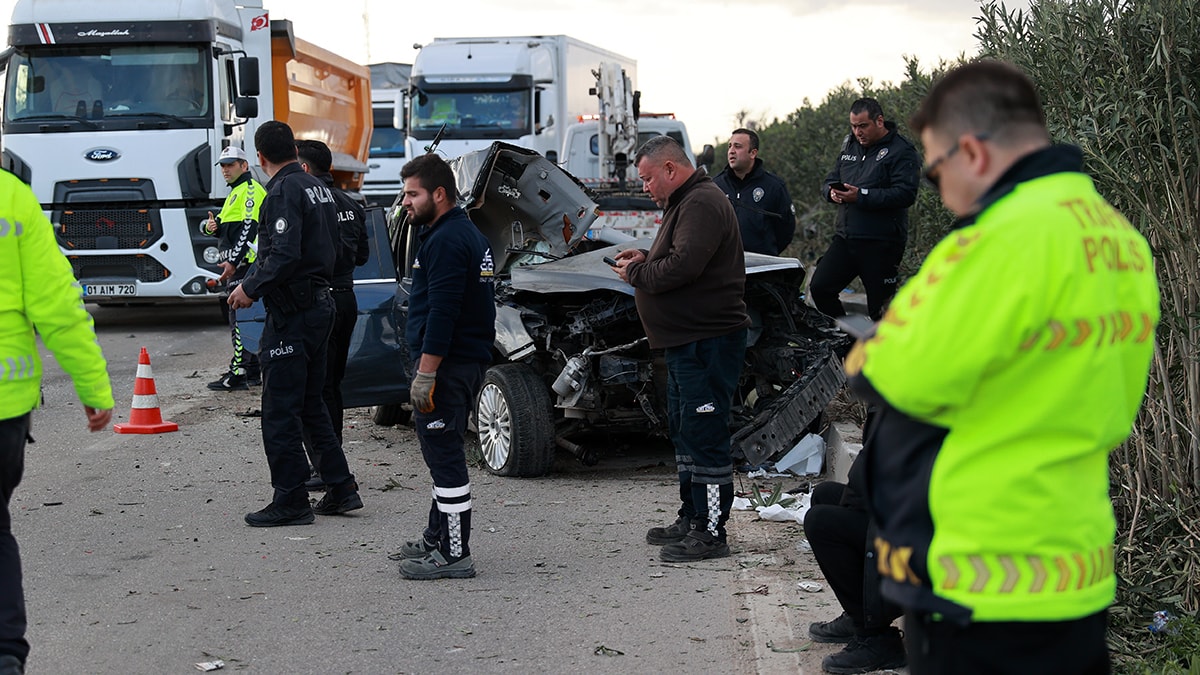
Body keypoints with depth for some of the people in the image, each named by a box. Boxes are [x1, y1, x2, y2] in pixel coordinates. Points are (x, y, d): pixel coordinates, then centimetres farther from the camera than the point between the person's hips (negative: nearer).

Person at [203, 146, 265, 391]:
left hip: (246, 263, -11)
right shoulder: (236, 192, 24)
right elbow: (226, 227, 24)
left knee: (240, 318, -12)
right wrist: (209, 226, 0)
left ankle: (238, 373, -14)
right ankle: (253, 371, 19)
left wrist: (233, 261, -26)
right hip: (238, 265, 11)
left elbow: (249, 228, -20)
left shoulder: (250, 190, -9)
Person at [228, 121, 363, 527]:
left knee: (280, 410, -3)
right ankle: (340, 489, 19)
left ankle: (291, 502, 1)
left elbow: (284, 254, -26)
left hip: (292, 313, -9)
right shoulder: (318, 188, 13)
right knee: (311, 404, 17)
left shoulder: (284, 191, -15)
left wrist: (251, 288, -15)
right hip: (321, 304, 9)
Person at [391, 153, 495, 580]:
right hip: (469, 359, 11)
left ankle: (454, 555, -5)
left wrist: (425, 373, -23)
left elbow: (442, 313, -23)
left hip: (448, 364, -11)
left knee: (445, 455, -8)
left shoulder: (446, 241, -17)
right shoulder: (467, 233, 18)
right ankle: (437, 538, 31)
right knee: (442, 453, 19)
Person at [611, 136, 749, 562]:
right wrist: (645, 260, 7)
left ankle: (711, 532, -5)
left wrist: (636, 275, -12)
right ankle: (691, 519, 28)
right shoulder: (683, 203, 19)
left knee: (705, 434, -9)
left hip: (708, 342, -12)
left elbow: (684, 267, -25)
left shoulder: (702, 204, -16)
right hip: (686, 341, 12)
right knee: (685, 431, 18)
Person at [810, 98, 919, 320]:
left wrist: (862, 196, -23)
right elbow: (830, 180, 23)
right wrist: (832, 191, -3)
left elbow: (905, 194, -20)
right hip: (846, 237, 7)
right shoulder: (849, 145, 16)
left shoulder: (901, 151, -8)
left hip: (881, 243, -7)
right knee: (819, 287, 0)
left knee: (879, 308, -1)